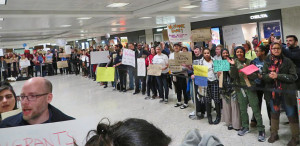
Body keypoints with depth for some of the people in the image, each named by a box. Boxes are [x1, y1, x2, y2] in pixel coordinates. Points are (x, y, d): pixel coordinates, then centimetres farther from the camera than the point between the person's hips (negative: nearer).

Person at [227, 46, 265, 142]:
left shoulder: (249, 62, -3)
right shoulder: (234, 62, 3)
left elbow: (255, 76, -2)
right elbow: (232, 76, -8)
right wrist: (233, 66, -20)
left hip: (250, 87, -2)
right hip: (240, 88, 3)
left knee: (255, 109, -4)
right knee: (242, 108, 12)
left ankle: (261, 130, 3)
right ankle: (245, 127, 27)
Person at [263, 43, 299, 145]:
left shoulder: (287, 61, -6)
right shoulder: (268, 62, 5)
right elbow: (263, 76, 3)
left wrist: (278, 76, -20)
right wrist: (269, 76, -20)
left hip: (287, 92, -3)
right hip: (273, 92, 4)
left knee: (291, 114, 2)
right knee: (274, 113, 16)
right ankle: (274, 134, 32)